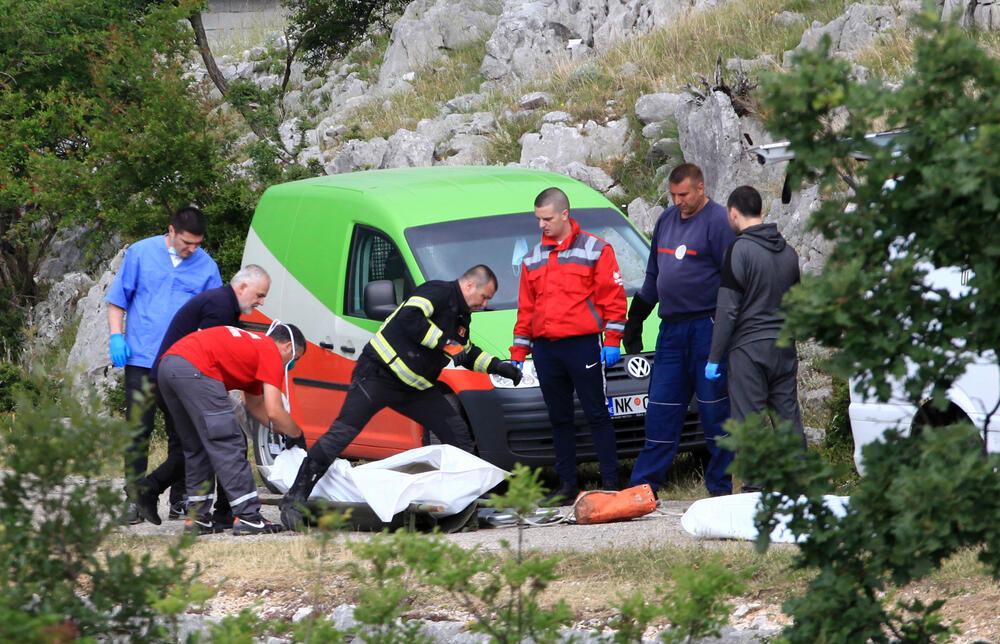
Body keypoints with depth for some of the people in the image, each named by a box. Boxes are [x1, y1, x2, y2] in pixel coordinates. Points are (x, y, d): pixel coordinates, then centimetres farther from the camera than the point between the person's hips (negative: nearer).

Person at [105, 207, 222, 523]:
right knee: (138, 431, -3)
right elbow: (118, 298, 9)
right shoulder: (141, 253, 3)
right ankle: (135, 500, 1)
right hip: (142, 358, -2)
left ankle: (180, 500, 16)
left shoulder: (206, 266, 7)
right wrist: (116, 335, -2)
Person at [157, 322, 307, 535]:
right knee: (228, 446, -5)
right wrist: (297, 433, 16)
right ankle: (247, 517, -6)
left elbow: (255, 404, 42)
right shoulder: (271, 353, 7)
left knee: (196, 448, 19)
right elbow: (274, 412, 0)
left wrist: (281, 430, 39)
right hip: (195, 368, -10)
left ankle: (197, 518, 19)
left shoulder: (254, 344, 33)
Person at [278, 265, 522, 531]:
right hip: (378, 374, -9)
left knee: (458, 433, 2)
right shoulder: (438, 292, -10)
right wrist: (444, 343, -20)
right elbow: (409, 318, -27)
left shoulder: (461, 316, 18)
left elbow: (467, 353, 34)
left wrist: (497, 366, 22)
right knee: (342, 433, -15)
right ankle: (295, 498, -14)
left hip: (415, 389, 9)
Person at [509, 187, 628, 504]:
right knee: (559, 419, 7)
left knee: (597, 415, -4)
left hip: (582, 344, -5)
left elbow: (613, 298, -2)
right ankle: (567, 484, 12)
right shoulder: (533, 258, 17)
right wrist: (518, 353, 16)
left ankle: (610, 480, -1)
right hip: (545, 349, 5)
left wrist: (612, 341, -9)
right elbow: (526, 308, 20)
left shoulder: (596, 250, 2)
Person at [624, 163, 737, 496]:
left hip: (707, 328, -7)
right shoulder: (666, 220, 16)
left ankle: (719, 486, 6)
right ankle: (644, 485, 7)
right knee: (661, 412, 6)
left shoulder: (717, 222, -7)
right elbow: (653, 275, 25)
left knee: (714, 410, -1)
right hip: (671, 329, 7)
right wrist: (634, 319, 24)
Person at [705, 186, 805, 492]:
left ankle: (756, 485, -6)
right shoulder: (787, 251, 11)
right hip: (784, 348, 7)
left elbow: (727, 310, -13)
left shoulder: (739, 251, -11)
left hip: (749, 348, -7)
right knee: (788, 415, 10)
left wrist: (714, 357, -8)